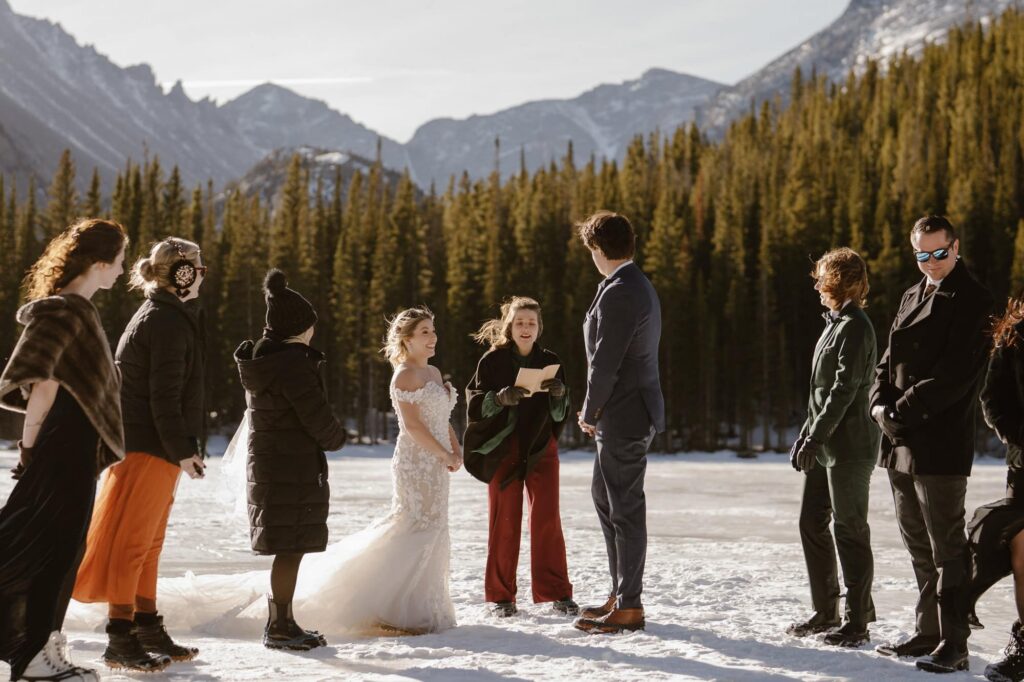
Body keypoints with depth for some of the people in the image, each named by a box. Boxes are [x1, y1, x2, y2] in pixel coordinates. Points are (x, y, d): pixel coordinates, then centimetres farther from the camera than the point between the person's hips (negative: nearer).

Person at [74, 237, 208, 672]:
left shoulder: (161, 316, 19)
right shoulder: (169, 321, -13)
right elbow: (164, 394, -19)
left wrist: (183, 447, 19)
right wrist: (182, 449, -17)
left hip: (149, 446, 10)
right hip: (149, 446, -10)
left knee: (147, 541, 14)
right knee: (132, 540, -7)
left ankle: (148, 630, 21)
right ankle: (121, 640, -4)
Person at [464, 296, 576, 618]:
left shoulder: (550, 362, 4)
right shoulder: (493, 360, -2)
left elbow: (560, 414, 4)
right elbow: (474, 405, -7)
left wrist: (559, 395, -17)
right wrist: (500, 398, -26)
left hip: (541, 449, 2)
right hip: (503, 450, -2)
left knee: (547, 519, -2)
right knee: (504, 522, 1)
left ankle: (557, 593, 4)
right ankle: (501, 596, 9)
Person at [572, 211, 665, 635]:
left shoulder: (618, 294, -19)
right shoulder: (640, 287, 14)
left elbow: (605, 364, -20)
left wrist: (589, 412, -7)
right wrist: (596, 411, 13)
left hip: (624, 414, -11)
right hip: (630, 413, 11)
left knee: (625, 508, -3)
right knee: (604, 497, 20)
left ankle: (629, 607, 5)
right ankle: (621, 592, 28)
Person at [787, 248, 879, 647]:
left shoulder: (855, 327, -13)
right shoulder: (835, 323, 16)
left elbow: (844, 390, -19)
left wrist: (815, 438, -20)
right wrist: (806, 436, 18)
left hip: (848, 446, -10)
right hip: (825, 447, 10)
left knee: (849, 529, -5)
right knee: (812, 523, 12)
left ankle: (858, 622, 1)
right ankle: (826, 612, 21)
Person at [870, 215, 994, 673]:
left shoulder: (972, 301, -8)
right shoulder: (913, 297, 18)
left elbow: (956, 373, -16)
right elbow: (889, 361, 17)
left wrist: (905, 411, -16)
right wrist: (882, 404, -2)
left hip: (940, 443, -8)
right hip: (900, 444, 8)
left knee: (946, 547, -5)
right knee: (918, 546, 14)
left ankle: (953, 644, -2)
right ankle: (929, 632, 23)